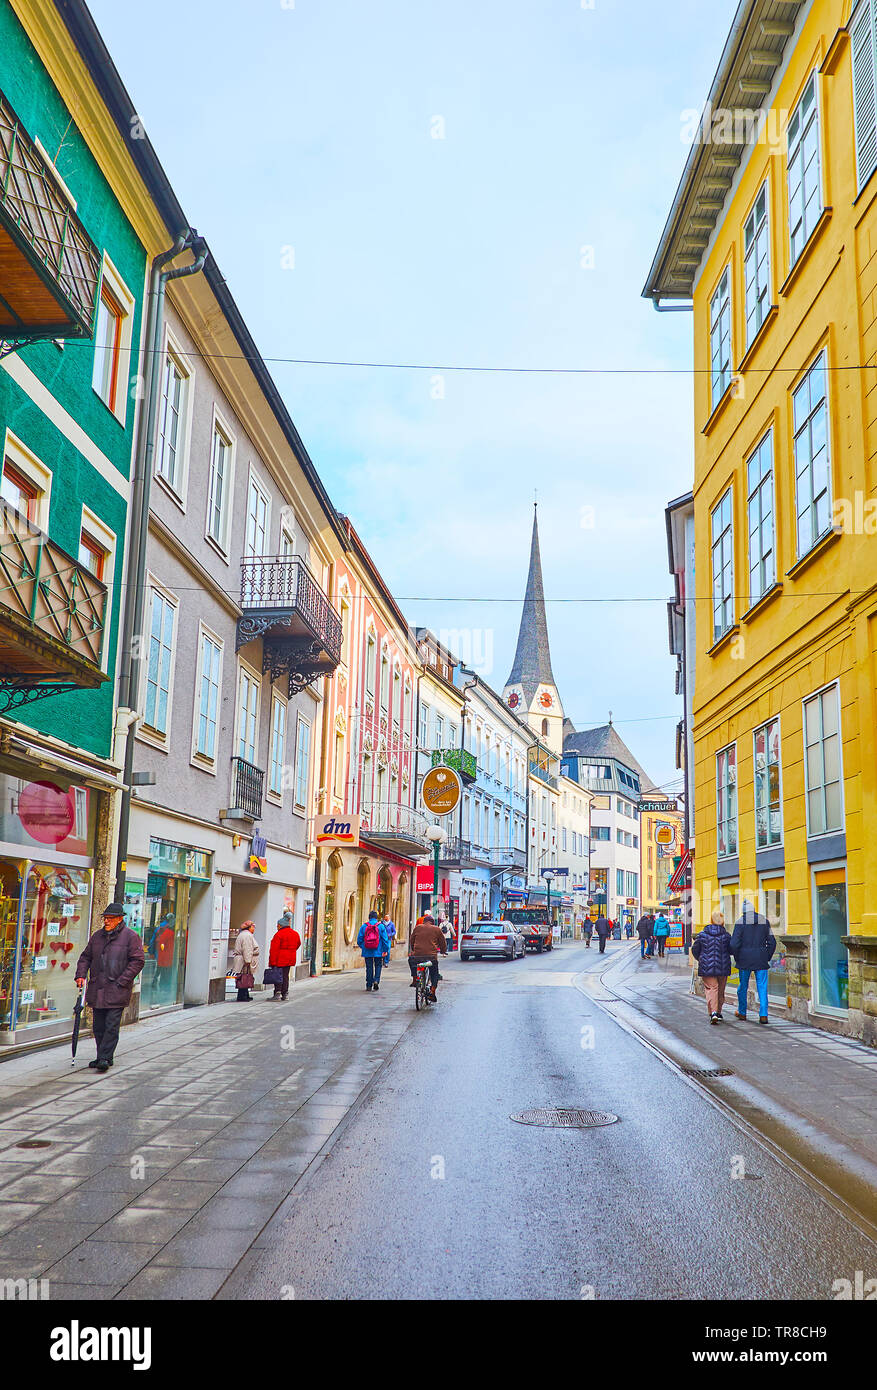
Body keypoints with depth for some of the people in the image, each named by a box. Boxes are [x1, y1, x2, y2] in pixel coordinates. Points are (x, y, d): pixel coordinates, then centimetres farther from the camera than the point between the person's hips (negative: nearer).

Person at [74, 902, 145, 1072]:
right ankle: (102, 1057, 20)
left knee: (111, 1026, -8)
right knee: (98, 1026, 9)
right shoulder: (97, 936, 14)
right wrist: (80, 975, 4)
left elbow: (138, 961, -7)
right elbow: (85, 957, 20)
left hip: (117, 990, -6)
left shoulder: (131, 937, -4)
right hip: (97, 989, 6)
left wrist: (122, 981, -12)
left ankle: (105, 1058, -5)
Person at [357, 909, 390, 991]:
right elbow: (385, 939, -6)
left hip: (367, 951, 1)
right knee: (378, 966, 14)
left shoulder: (364, 926, -1)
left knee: (369, 967, 9)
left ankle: (369, 985, 11)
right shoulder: (380, 926, -4)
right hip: (378, 952, -1)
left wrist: (362, 947, 20)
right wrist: (385, 950, 1)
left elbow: (359, 939, 2)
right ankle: (376, 980, -7)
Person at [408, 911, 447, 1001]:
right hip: (432, 956, -1)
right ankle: (432, 991, 2)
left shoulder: (417, 927, 12)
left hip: (417, 955, 1)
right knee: (434, 974, 15)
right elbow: (443, 942, 15)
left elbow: (412, 940, 21)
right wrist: (443, 951, 33)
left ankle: (414, 979, 25)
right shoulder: (437, 929, 8)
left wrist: (412, 950, 38)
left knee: (411, 960, 32)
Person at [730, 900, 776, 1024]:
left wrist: (737, 958, 3)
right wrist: (767, 958, 13)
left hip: (745, 960, -2)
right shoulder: (764, 921, 4)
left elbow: (734, 944, -11)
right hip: (761, 960, 2)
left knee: (743, 985, 14)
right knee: (762, 987, 4)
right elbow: (772, 942, 5)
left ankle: (742, 1012, 26)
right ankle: (763, 1015, -5)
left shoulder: (740, 923, -7)